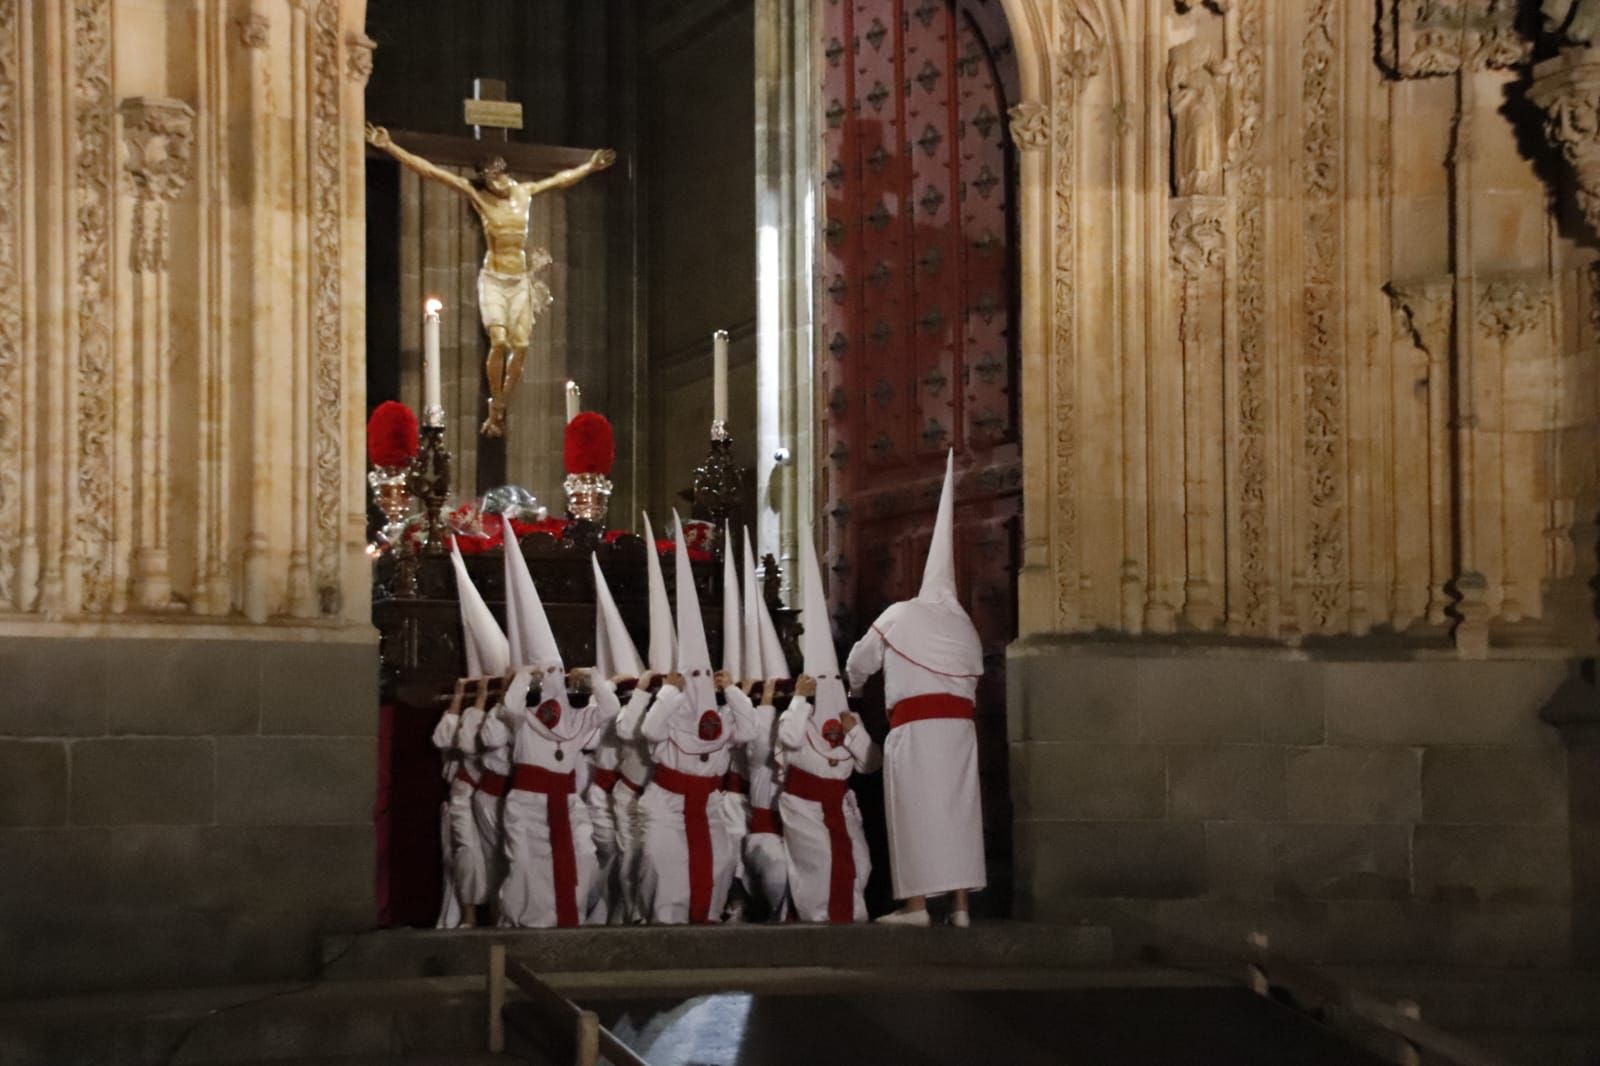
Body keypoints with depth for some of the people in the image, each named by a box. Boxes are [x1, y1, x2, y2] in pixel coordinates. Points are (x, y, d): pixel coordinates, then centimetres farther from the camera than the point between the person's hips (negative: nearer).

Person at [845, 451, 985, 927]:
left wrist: (855, 686, 36)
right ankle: (961, 904, 1)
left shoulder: (900, 616, 7)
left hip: (913, 723, -4)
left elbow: (860, 661, 15)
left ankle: (917, 903, -7)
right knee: (958, 807, 4)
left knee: (917, 810, -3)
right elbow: (976, 672, 9)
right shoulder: (964, 626, 14)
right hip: (959, 722, 4)